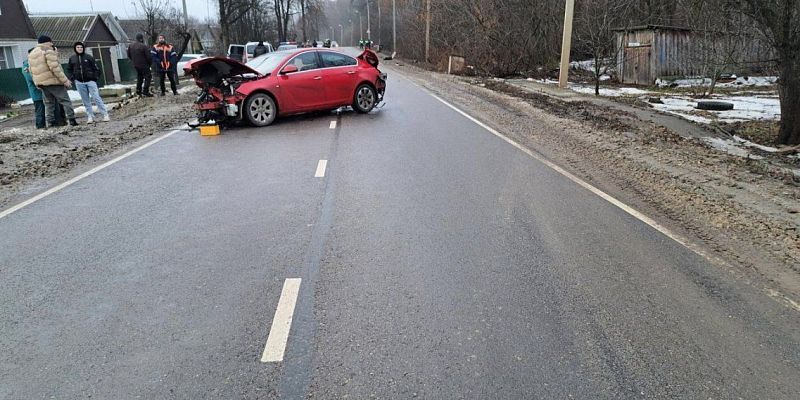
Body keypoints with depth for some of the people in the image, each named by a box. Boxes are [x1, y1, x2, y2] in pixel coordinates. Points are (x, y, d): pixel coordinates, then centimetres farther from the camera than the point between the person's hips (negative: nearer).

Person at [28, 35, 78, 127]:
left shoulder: (31, 54, 17)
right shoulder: (48, 51, -9)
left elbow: (32, 71, 18)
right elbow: (55, 68, -18)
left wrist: (37, 84, 22)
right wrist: (65, 80, -17)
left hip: (41, 83, 7)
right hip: (53, 81, -7)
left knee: (48, 103, 14)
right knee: (65, 100, -2)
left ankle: (50, 123, 11)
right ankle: (72, 120, -6)